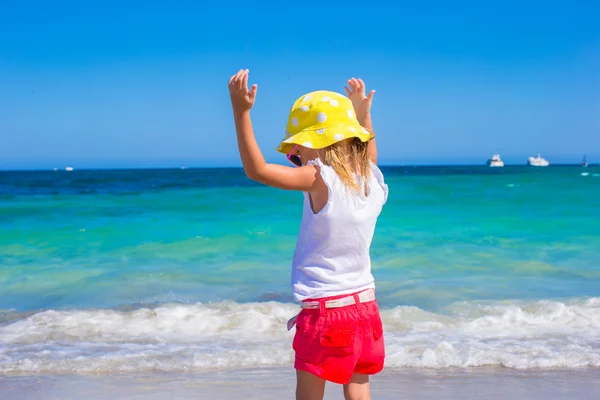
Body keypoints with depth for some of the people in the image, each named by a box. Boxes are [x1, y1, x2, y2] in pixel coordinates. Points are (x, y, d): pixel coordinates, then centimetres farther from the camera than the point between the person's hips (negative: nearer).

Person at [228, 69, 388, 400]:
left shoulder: (319, 178, -17)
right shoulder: (372, 179, 3)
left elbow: (257, 170, -20)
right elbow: (368, 156, 29)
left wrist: (241, 112, -20)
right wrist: (363, 115, 35)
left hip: (325, 309, -7)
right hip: (365, 303, 7)